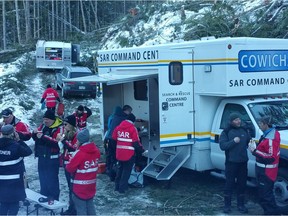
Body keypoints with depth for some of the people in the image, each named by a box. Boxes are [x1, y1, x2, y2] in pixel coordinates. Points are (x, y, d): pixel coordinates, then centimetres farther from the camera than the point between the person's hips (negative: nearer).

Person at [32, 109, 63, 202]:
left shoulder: (59, 128, -14)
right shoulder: (43, 126, 8)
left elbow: (57, 142, -26)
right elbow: (35, 138, 14)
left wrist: (43, 137, -29)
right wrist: (35, 133, -9)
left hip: (52, 158, -8)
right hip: (41, 156, 8)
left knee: (52, 179, -3)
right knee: (42, 178, 17)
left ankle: (54, 198, 8)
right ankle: (44, 196, 30)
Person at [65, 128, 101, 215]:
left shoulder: (79, 153, -23)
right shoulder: (96, 150, -2)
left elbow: (69, 168, -16)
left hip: (80, 187, -6)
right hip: (91, 186, 7)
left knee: (81, 208, 3)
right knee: (90, 205, 20)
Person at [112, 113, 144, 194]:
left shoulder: (118, 127, 5)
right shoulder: (132, 128, -12)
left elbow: (114, 139, 11)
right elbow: (136, 143, -13)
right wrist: (141, 150, -1)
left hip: (119, 153, 6)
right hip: (129, 154, -5)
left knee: (120, 169, 20)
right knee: (126, 170, 5)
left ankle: (117, 186, 26)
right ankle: (122, 188, 4)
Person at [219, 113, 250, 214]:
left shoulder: (244, 130, 9)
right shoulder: (226, 132, -4)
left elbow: (249, 142, 17)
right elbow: (222, 146, -13)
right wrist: (233, 141, -23)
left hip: (243, 162, 4)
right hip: (231, 163, -4)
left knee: (242, 184, 9)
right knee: (229, 184, 3)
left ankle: (240, 205, 21)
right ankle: (227, 205, 14)